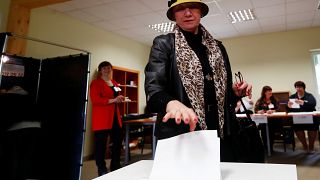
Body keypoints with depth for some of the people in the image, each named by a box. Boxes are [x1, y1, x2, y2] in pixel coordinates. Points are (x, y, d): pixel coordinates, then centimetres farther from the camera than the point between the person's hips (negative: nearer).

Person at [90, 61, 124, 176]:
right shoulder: (95, 83, -4)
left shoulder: (115, 83, 19)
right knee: (101, 144, -2)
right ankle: (102, 170, 12)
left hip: (115, 116, 8)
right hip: (102, 118, -7)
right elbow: (95, 100, -16)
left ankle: (115, 166, 27)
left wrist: (120, 99, 6)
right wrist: (112, 100, -20)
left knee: (118, 141, 11)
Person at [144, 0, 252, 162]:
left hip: (220, 133, 4)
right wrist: (172, 104, -36)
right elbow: (153, 88, -15)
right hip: (179, 134, -4)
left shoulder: (217, 47, 13)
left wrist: (236, 92, -2)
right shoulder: (163, 44, 0)